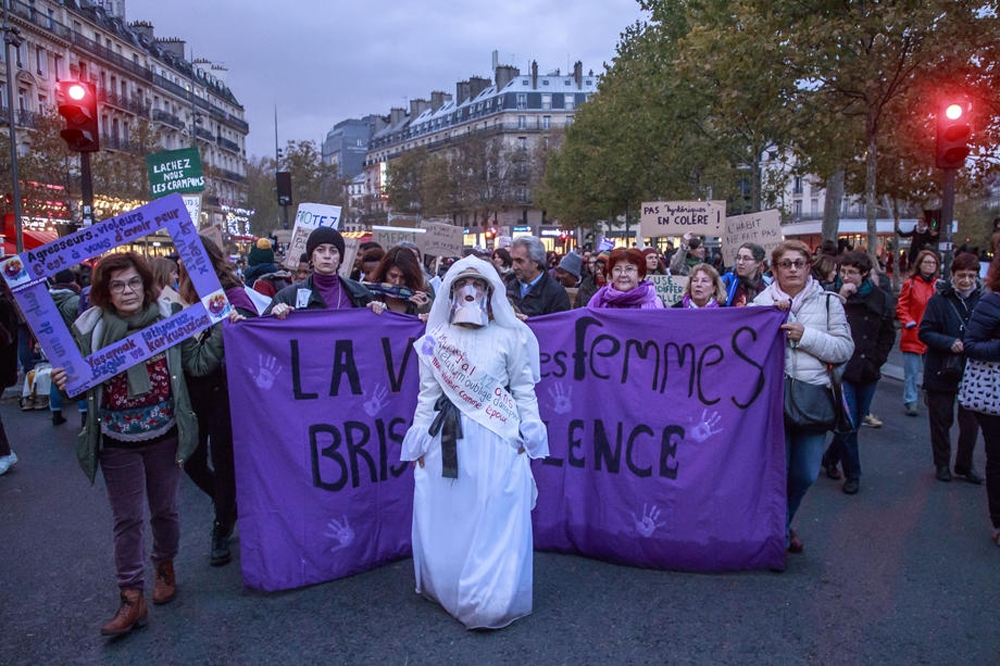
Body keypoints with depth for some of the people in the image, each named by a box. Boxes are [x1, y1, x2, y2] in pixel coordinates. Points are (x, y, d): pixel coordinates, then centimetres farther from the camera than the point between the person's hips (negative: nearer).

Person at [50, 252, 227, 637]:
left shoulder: (168, 319, -6)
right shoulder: (89, 329, -6)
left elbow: (198, 364, -5)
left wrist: (221, 330, -16)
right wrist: (65, 382, -17)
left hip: (164, 437, 0)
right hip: (117, 443, 0)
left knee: (164, 510, 15)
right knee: (127, 519, 7)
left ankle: (165, 566, 41)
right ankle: (132, 599, 18)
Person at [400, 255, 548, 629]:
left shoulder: (509, 336, 2)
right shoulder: (435, 340, 7)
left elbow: (524, 391, 4)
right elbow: (428, 395, 8)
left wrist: (526, 436, -2)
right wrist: (420, 442, 4)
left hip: (497, 443, -2)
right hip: (448, 441, 2)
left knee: (495, 522, 0)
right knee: (445, 522, 8)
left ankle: (489, 604, 12)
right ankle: (449, 592, 27)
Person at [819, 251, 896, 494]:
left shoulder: (881, 299, 3)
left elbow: (888, 334, 13)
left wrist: (876, 360, 3)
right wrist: (841, 299, -22)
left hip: (867, 371, 4)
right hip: (840, 369, -3)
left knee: (855, 422, 13)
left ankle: (830, 458, 34)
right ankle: (852, 474, 10)